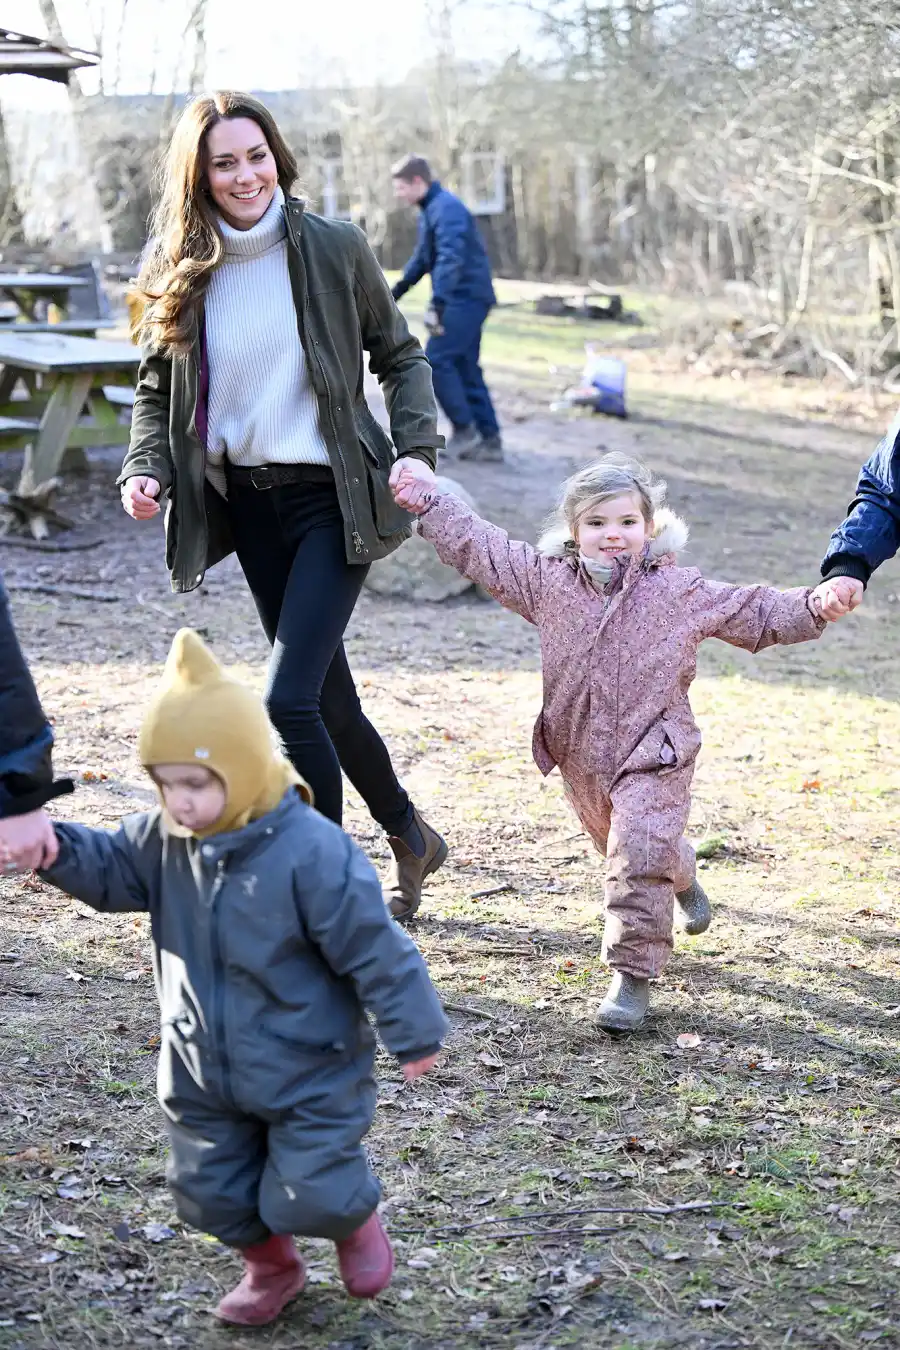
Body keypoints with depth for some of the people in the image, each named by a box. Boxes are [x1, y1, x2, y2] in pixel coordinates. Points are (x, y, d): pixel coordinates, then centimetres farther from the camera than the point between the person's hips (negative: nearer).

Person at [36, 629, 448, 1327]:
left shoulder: (313, 852, -27)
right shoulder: (166, 838, -8)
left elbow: (375, 949, -21)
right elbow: (109, 869, 3)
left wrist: (414, 1034, -14)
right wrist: (55, 849, -19)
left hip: (309, 1075, -6)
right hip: (204, 1074, 6)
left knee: (310, 1198, 0)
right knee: (211, 1192, 14)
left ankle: (357, 1223, 37)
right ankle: (272, 1267, 44)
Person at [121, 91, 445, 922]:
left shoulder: (334, 250, -6)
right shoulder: (179, 272, 2)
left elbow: (401, 356, 4)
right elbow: (157, 390, 10)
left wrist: (417, 449, -9)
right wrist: (146, 469, -8)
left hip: (332, 498, -4)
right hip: (247, 503, 4)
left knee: (289, 700, -14)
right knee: (326, 695, 13)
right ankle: (409, 837, 34)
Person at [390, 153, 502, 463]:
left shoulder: (446, 209, -16)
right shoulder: (429, 210, 16)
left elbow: (451, 259, -28)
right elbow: (422, 258, 28)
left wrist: (437, 305, -35)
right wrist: (394, 294, 28)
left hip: (467, 297, -10)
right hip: (465, 298, 10)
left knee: (436, 360, -10)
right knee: (465, 367, 9)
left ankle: (464, 428, -4)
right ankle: (490, 439, 10)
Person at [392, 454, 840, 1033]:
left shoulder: (682, 592, -5)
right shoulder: (548, 581, 0)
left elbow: (757, 613, -1)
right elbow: (478, 547, 3)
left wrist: (814, 608, -15)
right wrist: (425, 500, 0)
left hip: (653, 753, -4)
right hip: (581, 756, 4)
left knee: (640, 857, -19)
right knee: (628, 850, 22)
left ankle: (634, 973, -11)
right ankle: (681, 876, 55)